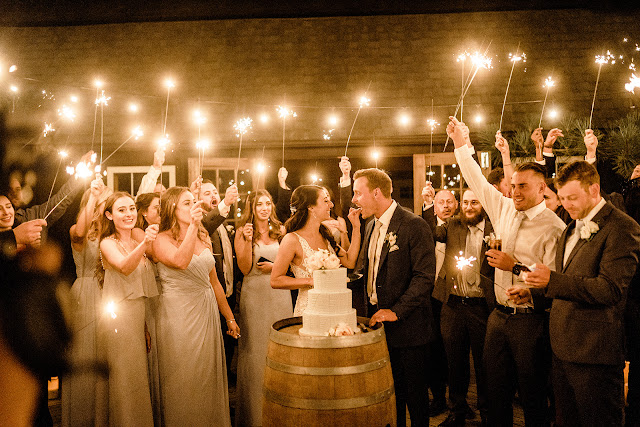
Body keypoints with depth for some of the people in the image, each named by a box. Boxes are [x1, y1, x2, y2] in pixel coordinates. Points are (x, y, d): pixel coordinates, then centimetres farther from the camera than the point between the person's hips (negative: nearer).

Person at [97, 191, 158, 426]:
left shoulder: (138, 241, 11)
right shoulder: (108, 243, -8)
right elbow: (124, 267, -31)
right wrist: (144, 243, -45)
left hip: (142, 314, 6)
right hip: (120, 315, -6)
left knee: (142, 374, 14)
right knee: (126, 375, 1)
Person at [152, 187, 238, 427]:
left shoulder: (203, 238, 12)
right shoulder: (162, 240, -7)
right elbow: (181, 261, -30)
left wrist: (230, 317, 17)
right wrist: (193, 225, -29)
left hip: (207, 314, 6)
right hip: (179, 317, -6)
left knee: (209, 378, 13)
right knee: (183, 381, 4)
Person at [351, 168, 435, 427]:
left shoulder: (414, 225, -15)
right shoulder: (371, 227, 10)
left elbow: (425, 276, -19)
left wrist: (396, 311, -21)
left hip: (407, 326, -7)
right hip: (379, 322, 7)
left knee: (414, 393, 8)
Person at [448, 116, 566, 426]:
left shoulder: (554, 227, -13)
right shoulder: (504, 210, 6)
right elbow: (478, 182, 13)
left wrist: (516, 266, -18)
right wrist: (462, 145, 10)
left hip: (531, 320, -6)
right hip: (499, 316, 6)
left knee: (532, 396, 9)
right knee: (496, 391, 16)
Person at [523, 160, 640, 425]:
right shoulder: (571, 230, 16)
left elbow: (610, 289, -22)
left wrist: (552, 281, -27)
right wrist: (535, 290, 7)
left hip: (593, 353, -8)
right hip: (563, 347, 8)